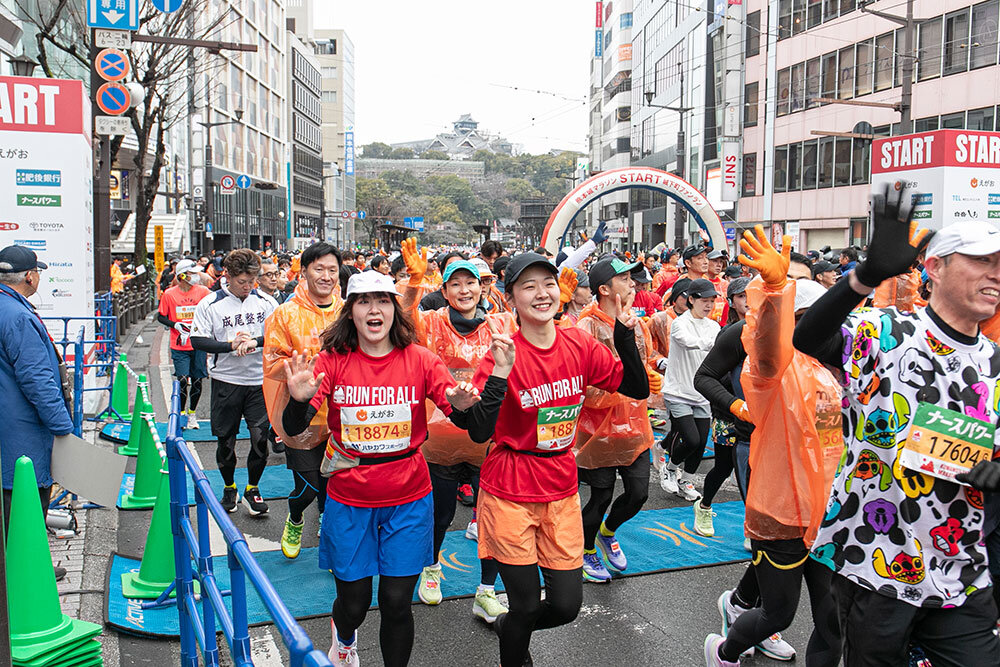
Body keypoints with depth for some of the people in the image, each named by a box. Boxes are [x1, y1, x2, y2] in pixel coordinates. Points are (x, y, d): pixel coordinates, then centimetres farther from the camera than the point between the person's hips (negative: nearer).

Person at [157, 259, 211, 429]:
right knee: (182, 381, -5)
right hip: (179, 346, -1)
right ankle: (182, 413, 15)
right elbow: (161, 317, 6)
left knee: (197, 381, 8)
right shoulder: (169, 294, -2)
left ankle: (192, 414, 24)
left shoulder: (202, 291, 1)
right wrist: (176, 325, -10)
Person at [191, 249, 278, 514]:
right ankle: (229, 488, 30)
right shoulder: (210, 304, -3)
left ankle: (252, 489, 18)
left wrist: (255, 341, -18)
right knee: (225, 439, 10)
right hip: (225, 381, 0)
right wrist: (232, 346, -18)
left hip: (259, 382, 1)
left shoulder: (265, 302, 1)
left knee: (260, 437, -2)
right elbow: (197, 340, -7)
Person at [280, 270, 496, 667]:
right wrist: (299, 399, -33)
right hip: (349, 501, 0)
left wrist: (461, 404, -33)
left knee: (397, 603, 4)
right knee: (353, 602, 11)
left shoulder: (419, 360, -7)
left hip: (408, 501, 0)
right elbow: (293, 428, -11)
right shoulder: (333, 361, -7)